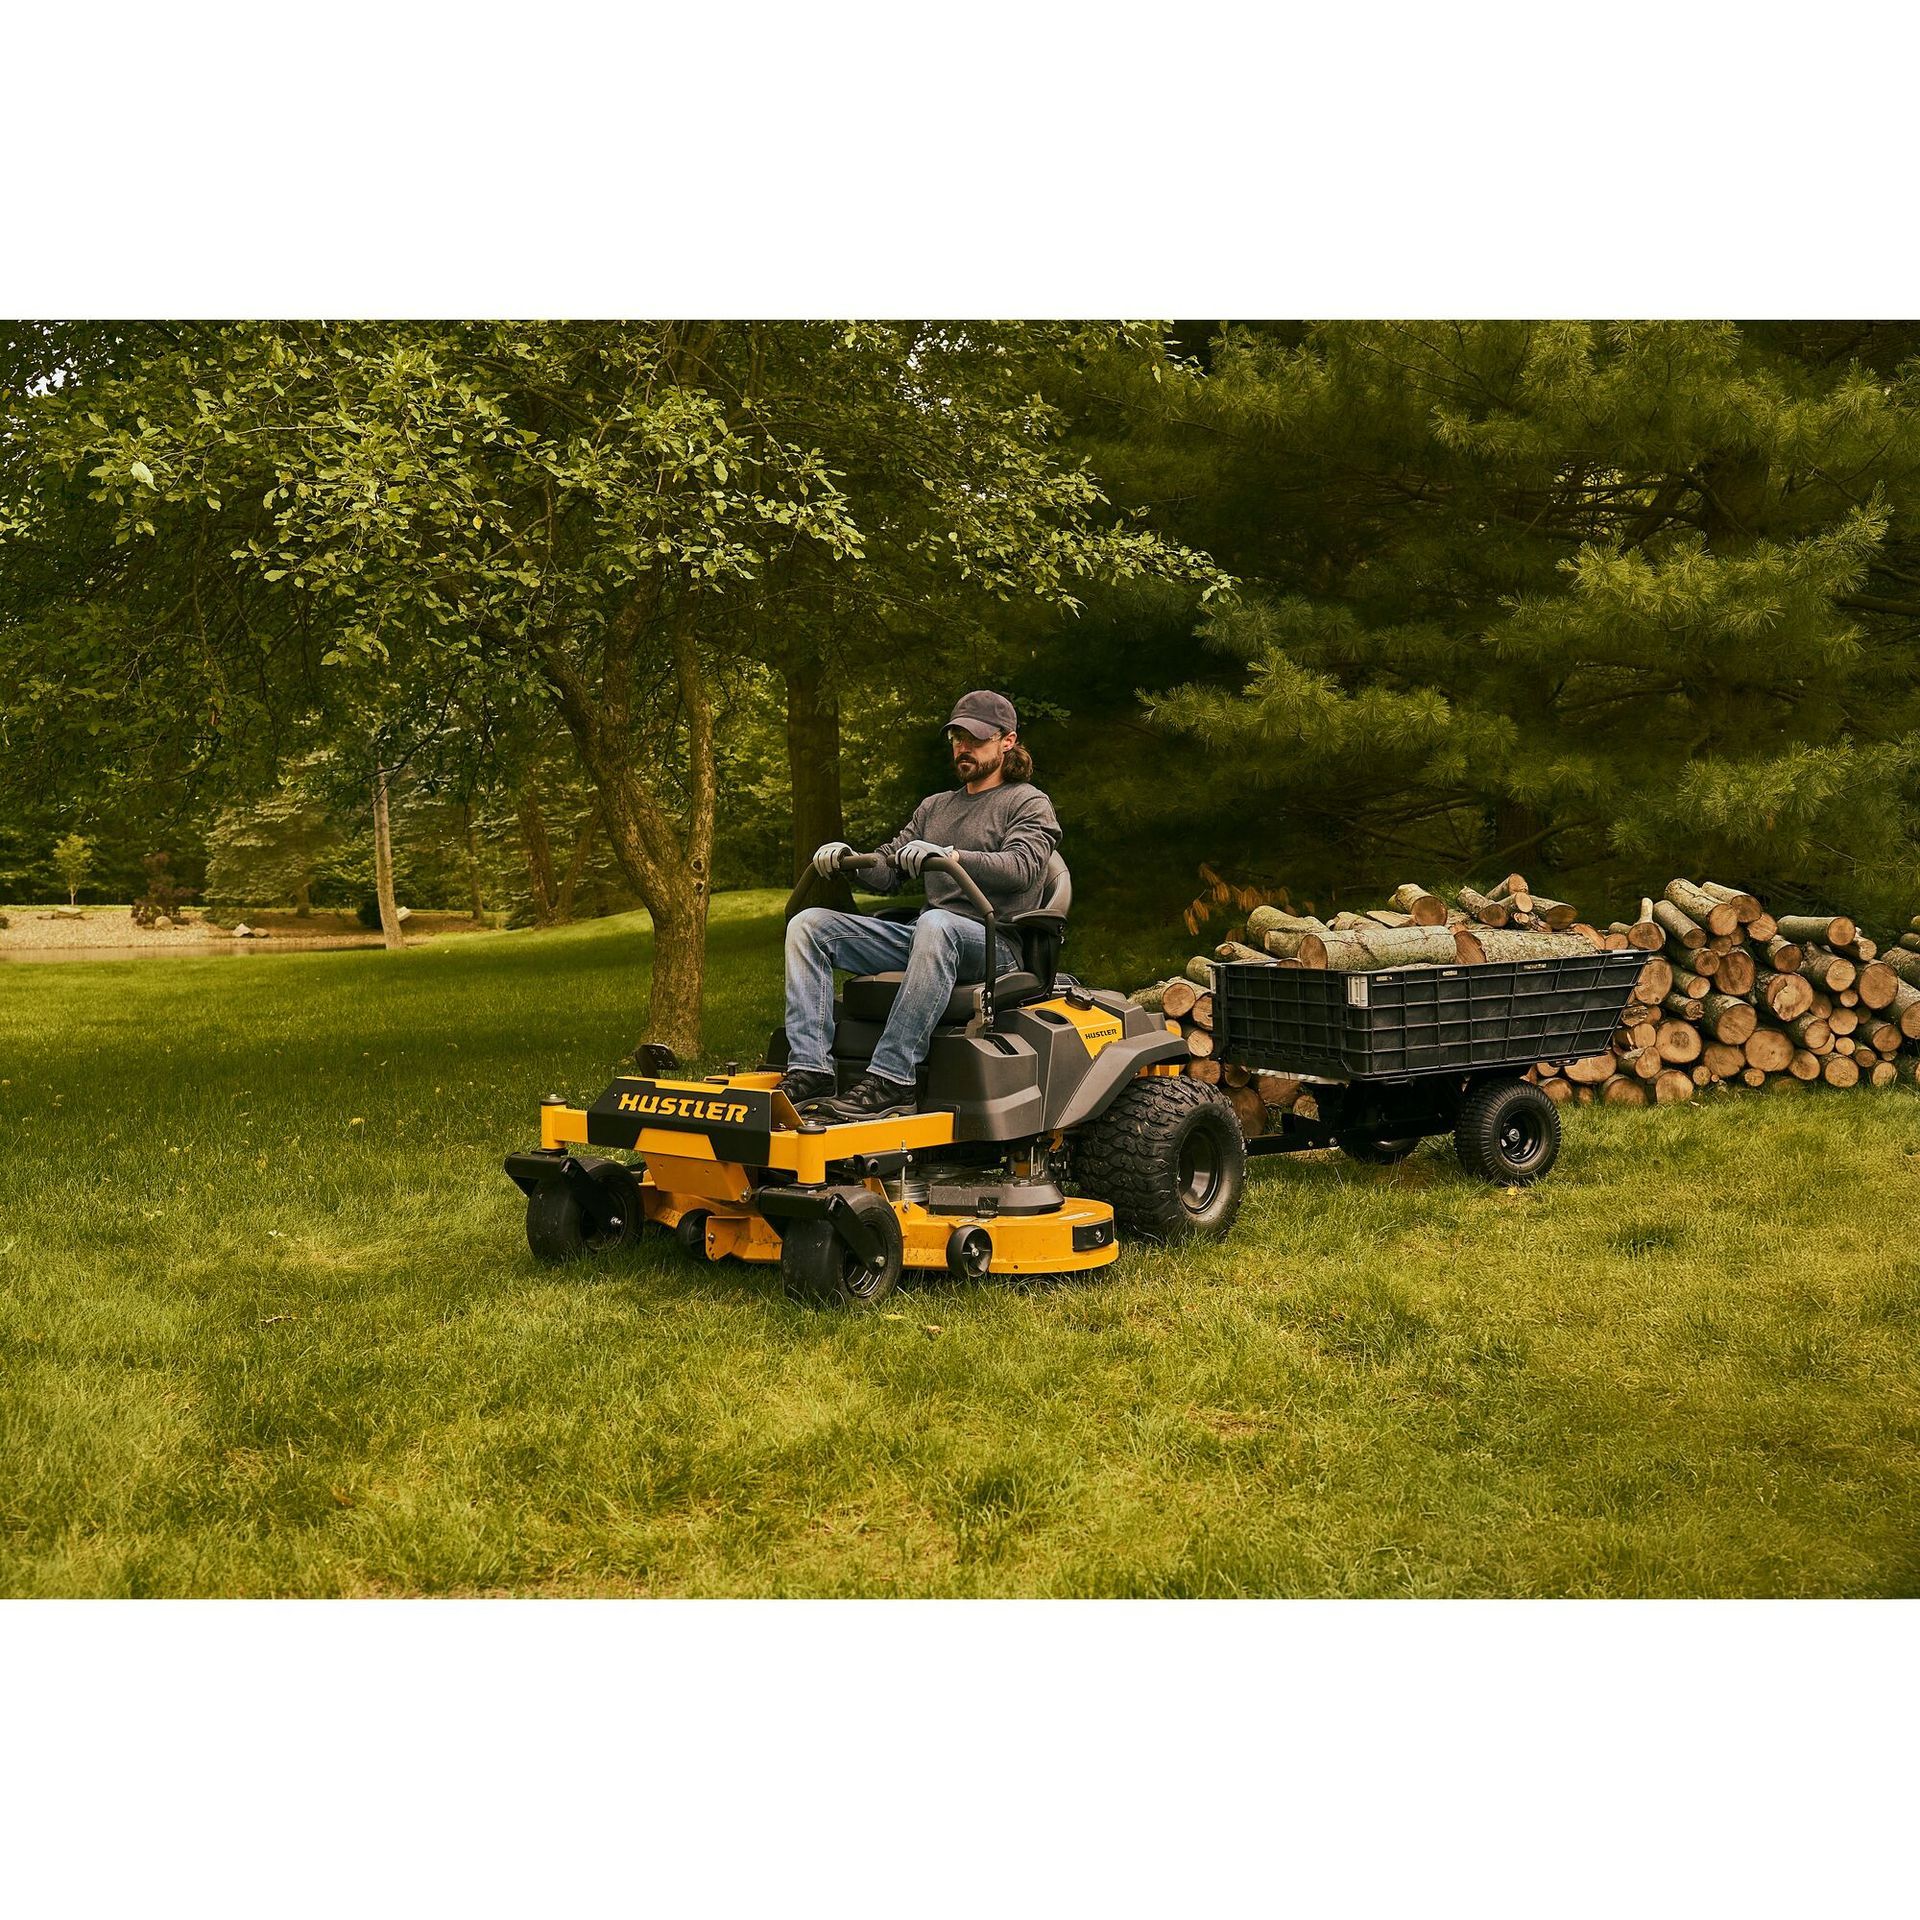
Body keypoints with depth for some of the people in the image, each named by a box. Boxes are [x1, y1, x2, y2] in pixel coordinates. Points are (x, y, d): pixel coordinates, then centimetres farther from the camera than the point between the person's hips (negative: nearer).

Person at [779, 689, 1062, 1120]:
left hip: (996, 944, -7)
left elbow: (1021, 867, -15)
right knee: (809, 924, -10)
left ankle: (891, 1079, -46)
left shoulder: (1029, 805, 6)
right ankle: (810, 1070, -26)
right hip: (930, 939, 7)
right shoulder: (934, 807, 26)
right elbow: (886, 871, 20)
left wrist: (947, 856, -30)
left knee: (936, 926, -42)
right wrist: (846, 858, -3)